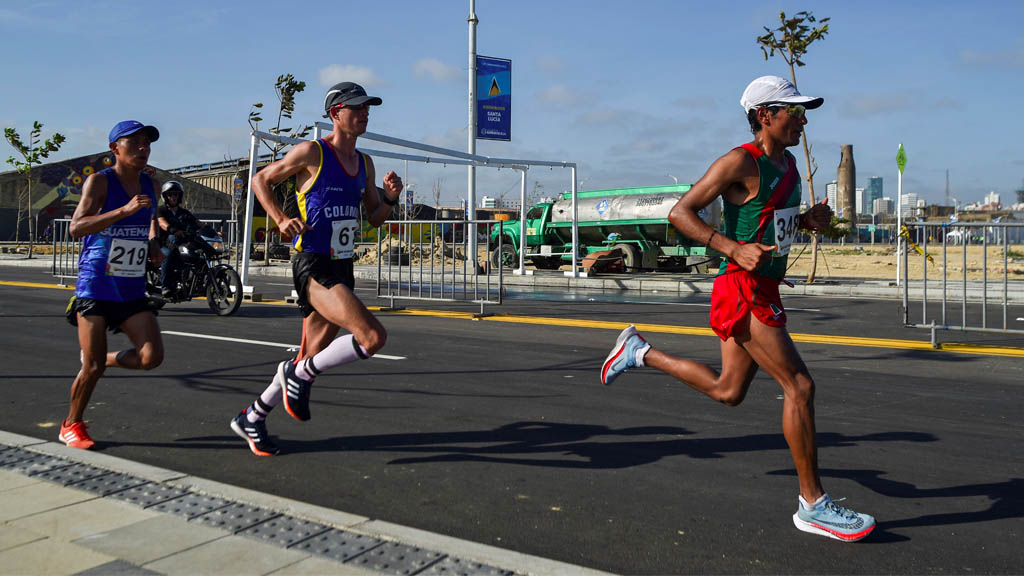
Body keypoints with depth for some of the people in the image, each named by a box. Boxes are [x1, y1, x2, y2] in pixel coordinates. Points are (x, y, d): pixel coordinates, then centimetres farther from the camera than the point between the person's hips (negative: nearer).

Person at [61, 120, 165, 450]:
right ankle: (71, 425, 23)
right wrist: (125, 210, -32)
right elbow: (76, 227, -22)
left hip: (133, 290, 5)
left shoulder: (149, 186, 9)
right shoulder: (99, 182, -9)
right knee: (92, 367, 0)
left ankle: (105, 360, 22)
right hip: (95, 287, -5)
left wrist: (153, 246, 8)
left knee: (151, 357, -8)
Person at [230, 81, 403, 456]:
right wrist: (281, 220, -10)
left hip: (343, 267, 8)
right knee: (372, 337, -24)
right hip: (313, 267, -8)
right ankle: (300, 373, -1)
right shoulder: (311, 153, -7)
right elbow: (261, 180, 3)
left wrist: (390, 198, -2)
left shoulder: (364, 163, 13)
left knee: (312, 360, 13)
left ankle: (251, 419, 31)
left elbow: (375, 218, 18)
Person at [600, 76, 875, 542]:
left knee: (728, 391, 16)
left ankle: (639, 352, 30)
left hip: (765, 290, 10)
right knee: (799, 385, -9)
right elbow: (680, 212, -14)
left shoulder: (788, 164, 14)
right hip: (742, 290, -9)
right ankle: (813, 504, 1)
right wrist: (735, 249, -23)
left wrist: (810, 219, 7)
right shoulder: (741, 162, -12)